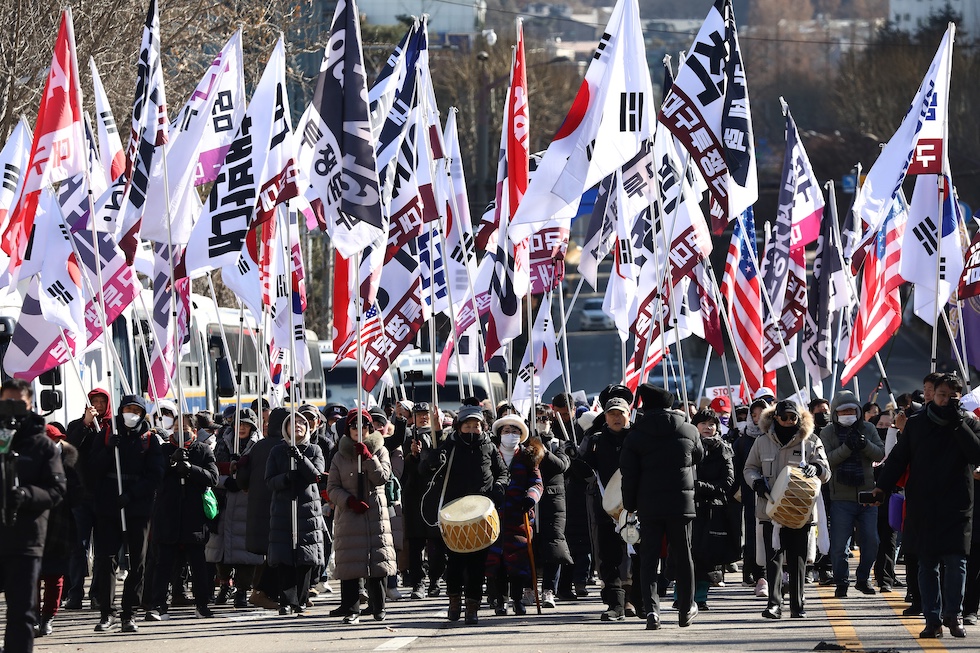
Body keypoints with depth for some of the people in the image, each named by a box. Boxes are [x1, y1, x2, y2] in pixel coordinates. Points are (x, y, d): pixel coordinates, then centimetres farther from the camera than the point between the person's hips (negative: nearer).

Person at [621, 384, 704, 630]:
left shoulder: (635, 436, -2)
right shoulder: (688, 430, 2)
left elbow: (629, 474, -3)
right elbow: (698, 456, 21)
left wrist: (629, 506, 4)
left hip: (648, 505, -1)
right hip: (681, 502, 1)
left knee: (649, 558, 3)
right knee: (682, 556, 11)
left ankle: (651, 608, -12)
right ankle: (686, 610, 17)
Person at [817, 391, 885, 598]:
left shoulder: (868, 429, 8)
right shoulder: (827, 433, 1)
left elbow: (880, 454, -1)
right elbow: (826, 459, -12)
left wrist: (865, 445, -19)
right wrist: (847, 447, -23)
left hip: (867, 495, 2)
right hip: (841, 497, -2)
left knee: (871, 541, 2)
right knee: (839, 544, -2)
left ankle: (863, 579, 18)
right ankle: (841, 582, 11)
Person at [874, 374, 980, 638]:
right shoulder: (916, 423, 8)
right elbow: (898, 458, 9)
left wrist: (958, 424, -17)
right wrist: (882, 487, -2)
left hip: (957, 506, -1)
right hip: (922, 505, 2)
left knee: (956, 561, -7)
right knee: (927, 564, 2)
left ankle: (952, 614, 6)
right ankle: (933, 619, 6)